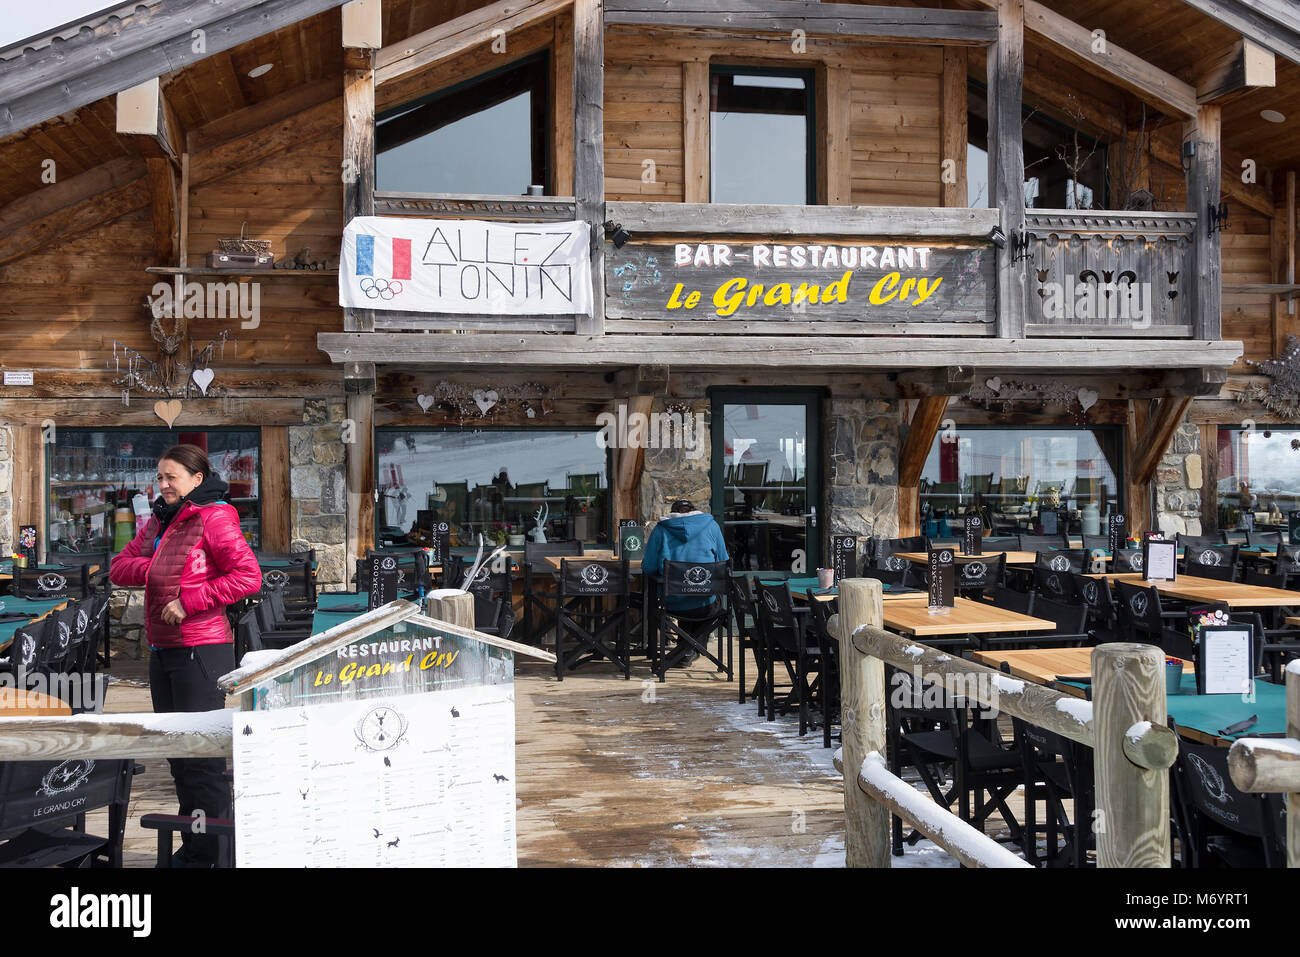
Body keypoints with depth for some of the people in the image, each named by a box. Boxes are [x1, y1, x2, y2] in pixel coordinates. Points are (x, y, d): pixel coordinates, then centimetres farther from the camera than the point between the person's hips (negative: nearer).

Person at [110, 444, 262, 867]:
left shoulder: (213, 519, -10)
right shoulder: (158, 522, 15)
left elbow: (248, 576, -19)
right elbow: (119, 567, 14)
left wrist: (188, 601, -19)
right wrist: (152, 568, -6)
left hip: (202, 649, -9)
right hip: (162, 651, 9)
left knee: (201, 753, -5)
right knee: (177, 751, 15)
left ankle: (208, 854, 4)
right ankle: (190, 847, 26)